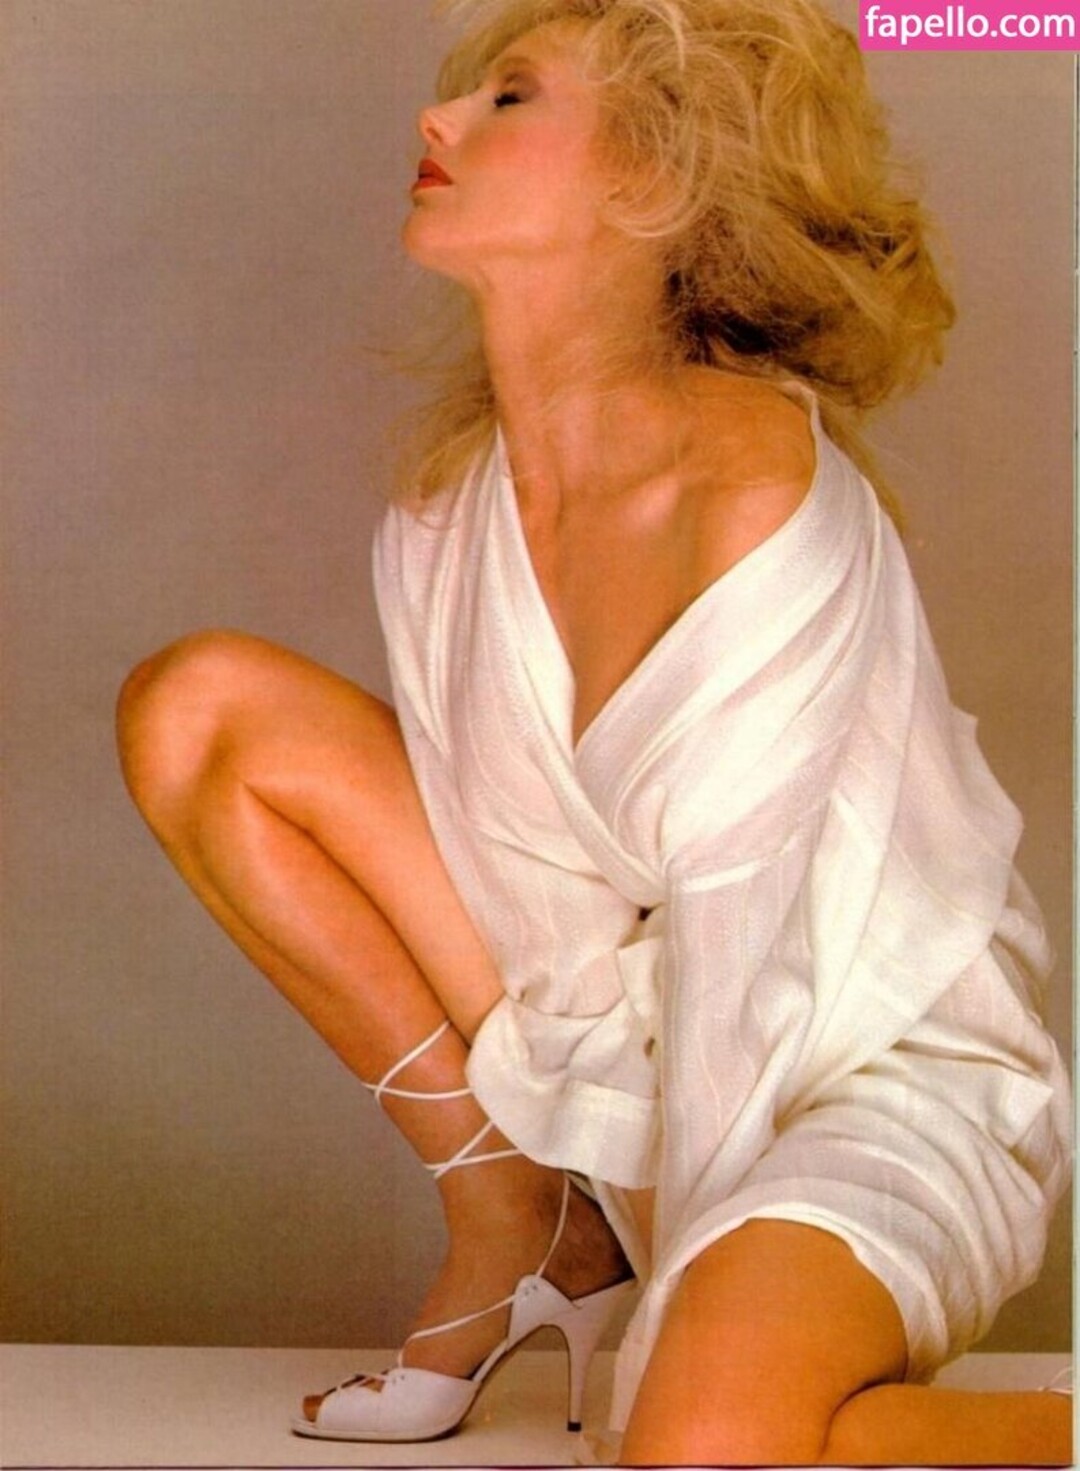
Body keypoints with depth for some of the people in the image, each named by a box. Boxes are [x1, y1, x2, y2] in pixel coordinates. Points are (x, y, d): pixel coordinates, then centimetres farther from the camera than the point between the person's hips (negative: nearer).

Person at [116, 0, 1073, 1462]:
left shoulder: (753, 473, -23)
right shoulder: (447, 504, -1)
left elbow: (738, 943, -22)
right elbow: (458, 843, 3)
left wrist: (675, 1325, -18)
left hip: (884, 1071, -7)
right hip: (629, 1028, 7)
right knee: (197, 703, -3)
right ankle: (515, 1229, 5)